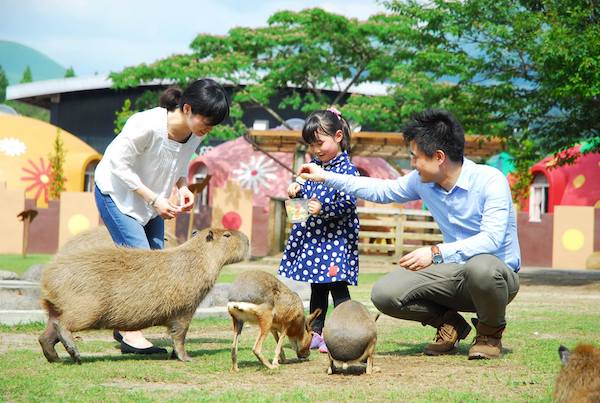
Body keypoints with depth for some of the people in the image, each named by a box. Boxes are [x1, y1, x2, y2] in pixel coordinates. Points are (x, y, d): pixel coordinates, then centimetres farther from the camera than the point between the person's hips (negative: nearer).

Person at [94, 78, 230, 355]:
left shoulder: (195, 133, -12)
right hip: (116, 194, -7)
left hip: (150, 198, 7)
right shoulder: (147, 125, -33)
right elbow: (119, 165, -25)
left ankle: (125, 325, 15)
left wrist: (182, 186, -14)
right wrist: (154, 199, -27)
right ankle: (130, 334, -7)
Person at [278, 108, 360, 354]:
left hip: (336, 237, -8)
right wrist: (297, 189, 1)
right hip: (313, 236, 8)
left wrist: (323, 209, -27)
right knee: (317, 286, 15)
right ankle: (316, 333, 24)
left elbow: (348, 205, -18)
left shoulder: (347, 170, -13)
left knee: (337, 286, -7)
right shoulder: (315, 165, 11)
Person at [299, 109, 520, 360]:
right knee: (384, 293, -13)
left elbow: (492, 238, -30)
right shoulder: (423, 181, 1)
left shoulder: (490, 181, -19)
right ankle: (450, 324, 11)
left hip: (499, 272, -5)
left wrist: (436, 254, -35)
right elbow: (383, 191, 18)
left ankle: (491, 332, -9)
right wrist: (326, 177, 15)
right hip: (456, 273, 5)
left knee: (481, 267, -42)